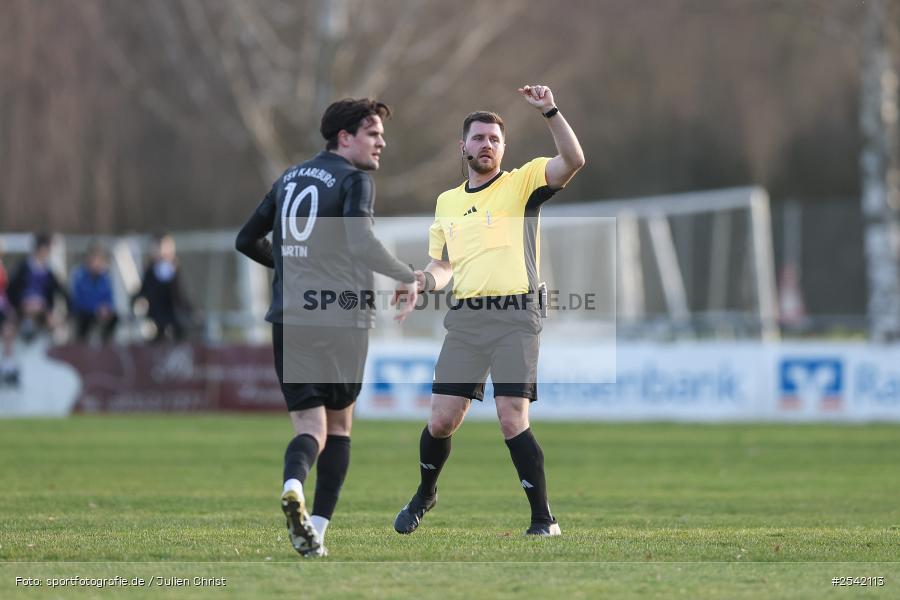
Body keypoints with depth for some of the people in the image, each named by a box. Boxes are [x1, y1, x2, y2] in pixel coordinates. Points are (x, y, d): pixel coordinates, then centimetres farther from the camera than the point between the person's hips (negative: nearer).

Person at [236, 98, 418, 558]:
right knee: (339, 424, 14)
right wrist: (406, 277, -10)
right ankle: (317, 531, 8)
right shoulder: (355, 180, -4)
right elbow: (360, 243, -21)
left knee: (309, 427, 0)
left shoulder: (289, 178, 16)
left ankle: (293, 486, -34)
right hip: (342, 320, -4)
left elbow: (247, 240, 21)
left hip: (289, 318, 4)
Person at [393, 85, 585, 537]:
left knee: (513, 421, -14)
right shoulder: (447, 201, 17)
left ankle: (543, 519, -4)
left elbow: (573, 160, -15)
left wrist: (550, 111, -24)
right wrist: (425, 280, 4)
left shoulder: (522, 184, 2)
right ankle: (424, 495, 30)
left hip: (514, 317, -4)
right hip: (464, 319, 4)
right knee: (441, 421, 3)